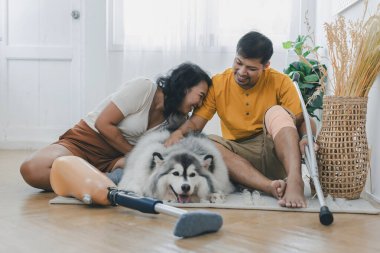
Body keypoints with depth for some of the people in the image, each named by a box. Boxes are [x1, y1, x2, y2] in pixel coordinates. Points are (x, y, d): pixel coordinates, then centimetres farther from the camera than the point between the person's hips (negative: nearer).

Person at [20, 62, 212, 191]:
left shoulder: (177, 118, 5)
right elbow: (103, 123, -15)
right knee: (31, 169, -35)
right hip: (87, 140, -4)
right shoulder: (143, 88, -16)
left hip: (115, 157, 4)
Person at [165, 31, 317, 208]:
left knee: (277, 112, -26)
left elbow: (301, 120, -7)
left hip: (275, 154, -2)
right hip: (238, 157, 2)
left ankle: (294, 181, -45)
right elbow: (195, 122, -6)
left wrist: (307, 139, -29)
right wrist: (179, 132, -28)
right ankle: (271, 186, -42)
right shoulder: (218, 84, -2)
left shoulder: (280, 82, -5)